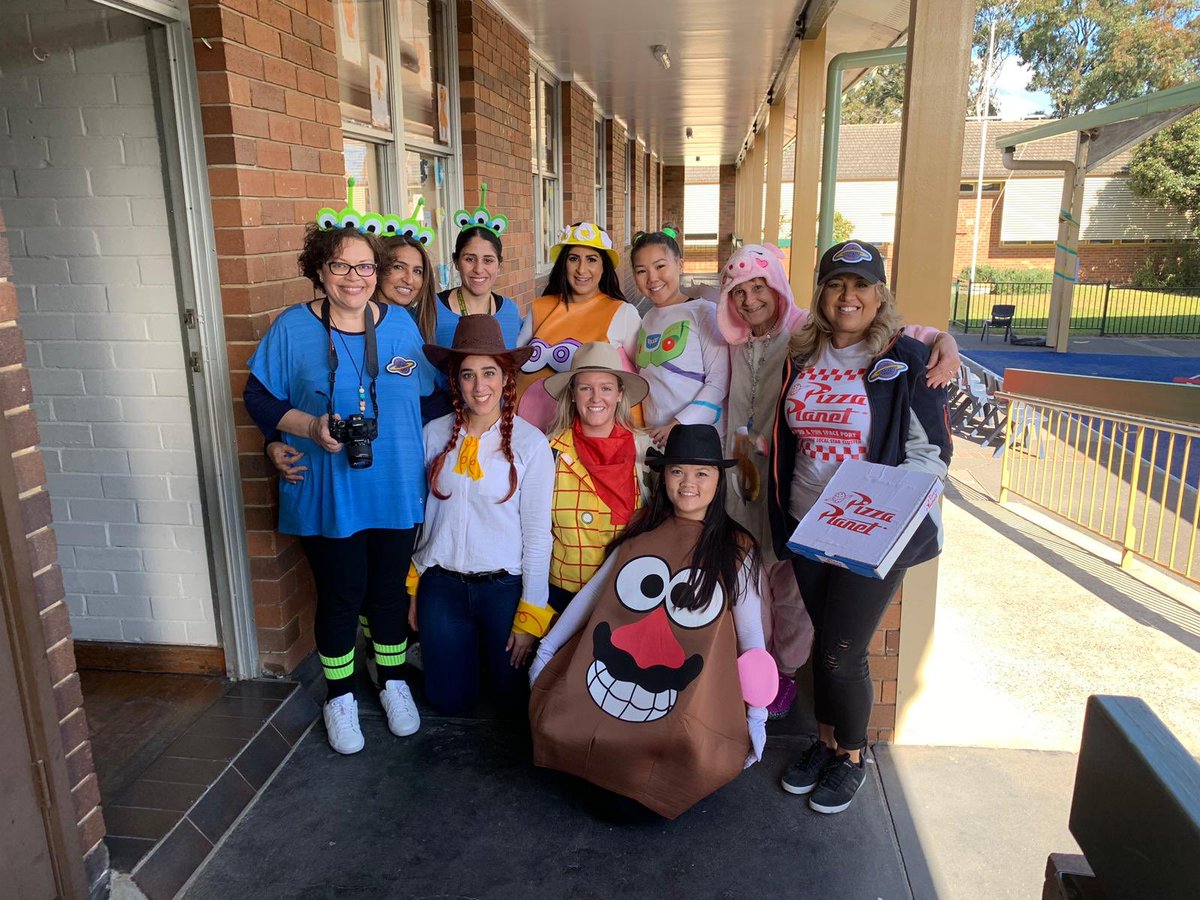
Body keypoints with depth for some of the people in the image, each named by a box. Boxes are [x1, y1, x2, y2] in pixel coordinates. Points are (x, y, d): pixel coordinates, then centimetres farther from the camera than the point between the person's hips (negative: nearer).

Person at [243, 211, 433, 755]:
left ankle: (393, 681, 38)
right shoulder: (292, 328, -5)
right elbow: (259, 398, -2)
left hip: (397, 491, 3)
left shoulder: (401, 324, 4)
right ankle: (340, 696, 32)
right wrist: (310, 428, -18)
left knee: (389, 592, 15)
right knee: (340, 598, 9)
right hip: (327, 497, -2)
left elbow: (429, 393, 11)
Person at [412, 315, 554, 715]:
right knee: (449, 701, 11)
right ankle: (465, 647, 41)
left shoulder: (530, 443, -12)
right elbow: (419, 512, 5)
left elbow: (538, 533, -9)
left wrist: (530, 614, -8)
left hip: (505, 585, -2)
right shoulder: (435, 434, -3)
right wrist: (411, 588, 7)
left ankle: (488, 647, 43)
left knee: (513, 694, 13)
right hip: (441, 582, 2)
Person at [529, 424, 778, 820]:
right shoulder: (640, 534, 10)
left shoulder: (736, 548, 2)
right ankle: (611, 780, 14)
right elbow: (592, 593, 15)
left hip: (688, 699, -3)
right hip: (605, 683, 3)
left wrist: (757, 713, -2)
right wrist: (547, 648, 17)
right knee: (553, 724, -15)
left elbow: (749, 628, 1)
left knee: (695, 758, -26)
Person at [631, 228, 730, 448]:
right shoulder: (647, 320, 13)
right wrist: (641, 430, 7)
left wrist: (679, 425, -16)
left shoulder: (704, 312, -6)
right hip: (656, 437, 5)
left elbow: (719, 381, -11)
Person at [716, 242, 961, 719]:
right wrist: (740, 452, 2)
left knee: (789, 578, 7)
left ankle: (785, 673, 27)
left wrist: (943, 339, -32)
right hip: (746, 475, 5)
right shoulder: (738, 345, 9)